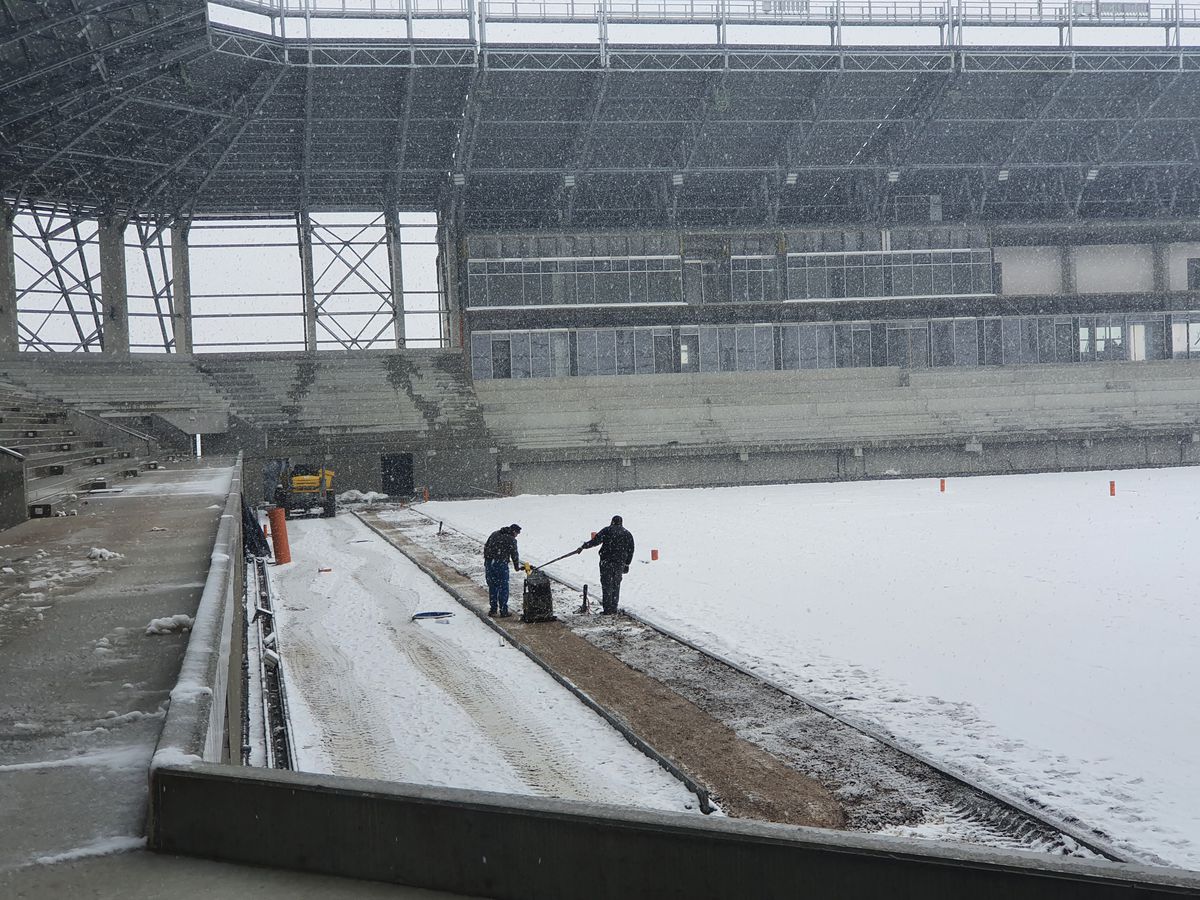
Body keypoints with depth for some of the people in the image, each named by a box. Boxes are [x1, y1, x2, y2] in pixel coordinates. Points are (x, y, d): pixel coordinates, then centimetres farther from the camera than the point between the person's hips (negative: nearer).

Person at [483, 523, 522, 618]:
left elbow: (486, 547, 17)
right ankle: (503, 611, 6)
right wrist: (517, 567, 15)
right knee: (503, 588, 4)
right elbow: (514, 555, 0)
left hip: (489, 564, 6)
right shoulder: (511, 540, -3)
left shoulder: (495, 534, 15)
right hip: (501, 565, -6)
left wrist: (486, 561, 21)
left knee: (492, 587, 17)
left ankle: (492, 609, 23)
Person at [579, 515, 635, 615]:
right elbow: (631, 551, 13)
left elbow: (596, 541, -11)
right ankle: (614, 609, 12)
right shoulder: (627, 534, 12)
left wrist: (583, 547, -6)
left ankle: (607, 609, -4)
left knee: (606, 584, -1)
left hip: (606, 562, -4)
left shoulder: (607, 530, -1)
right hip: (620, 563, 4)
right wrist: (627, 564, 20)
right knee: (616, 585, 12)